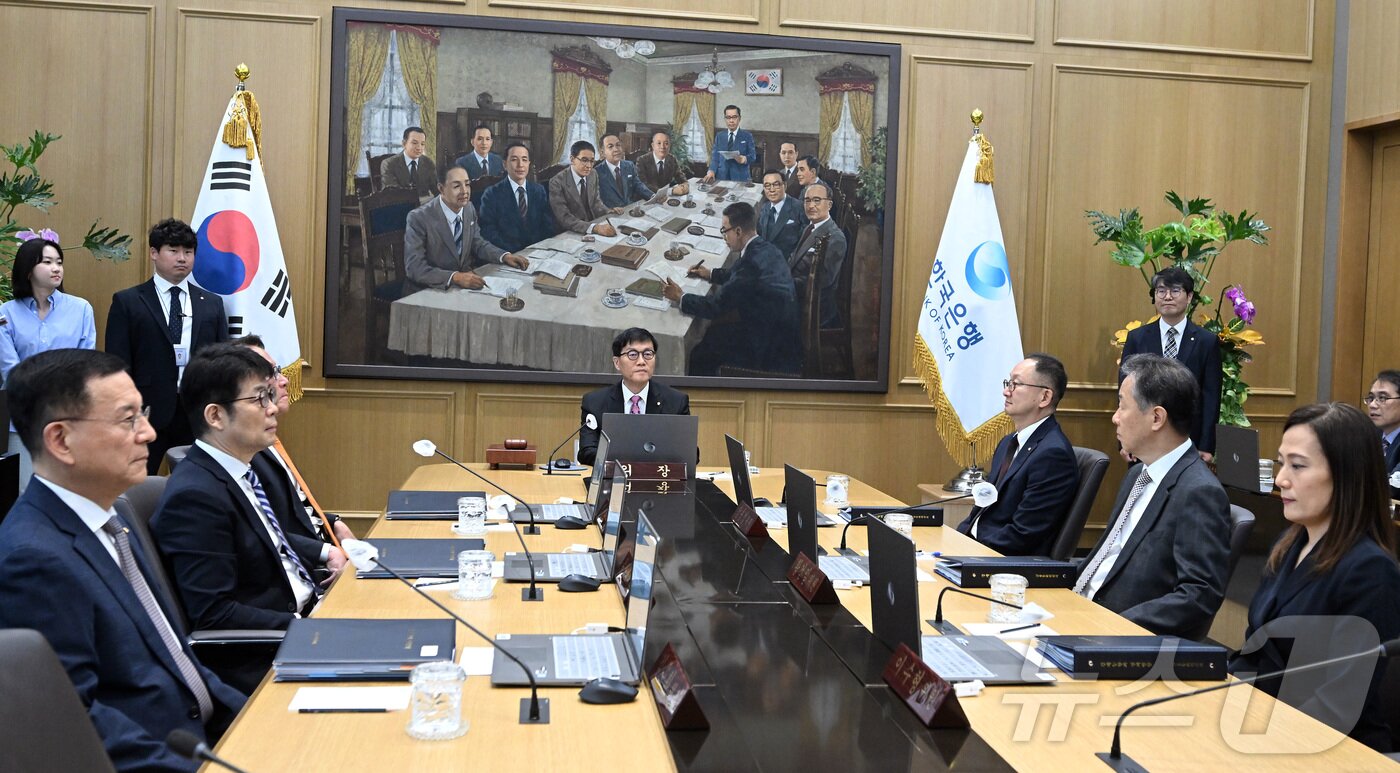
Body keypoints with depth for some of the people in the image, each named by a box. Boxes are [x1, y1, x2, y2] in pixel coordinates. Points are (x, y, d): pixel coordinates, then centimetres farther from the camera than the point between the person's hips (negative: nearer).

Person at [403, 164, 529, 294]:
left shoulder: (469, 208, 2)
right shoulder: (419, 218, -17)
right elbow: (414, 267, -22)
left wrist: (505, 256, -4)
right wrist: (455, 277, -34)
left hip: (465, 283, 6)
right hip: (428, 291, -6)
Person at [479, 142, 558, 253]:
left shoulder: (539, 190, 13)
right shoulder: (492, 194, 0)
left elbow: (549, 226, 9)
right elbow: (488, 232, -7)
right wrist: (515, 252, -19)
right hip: (510, 255, -4)